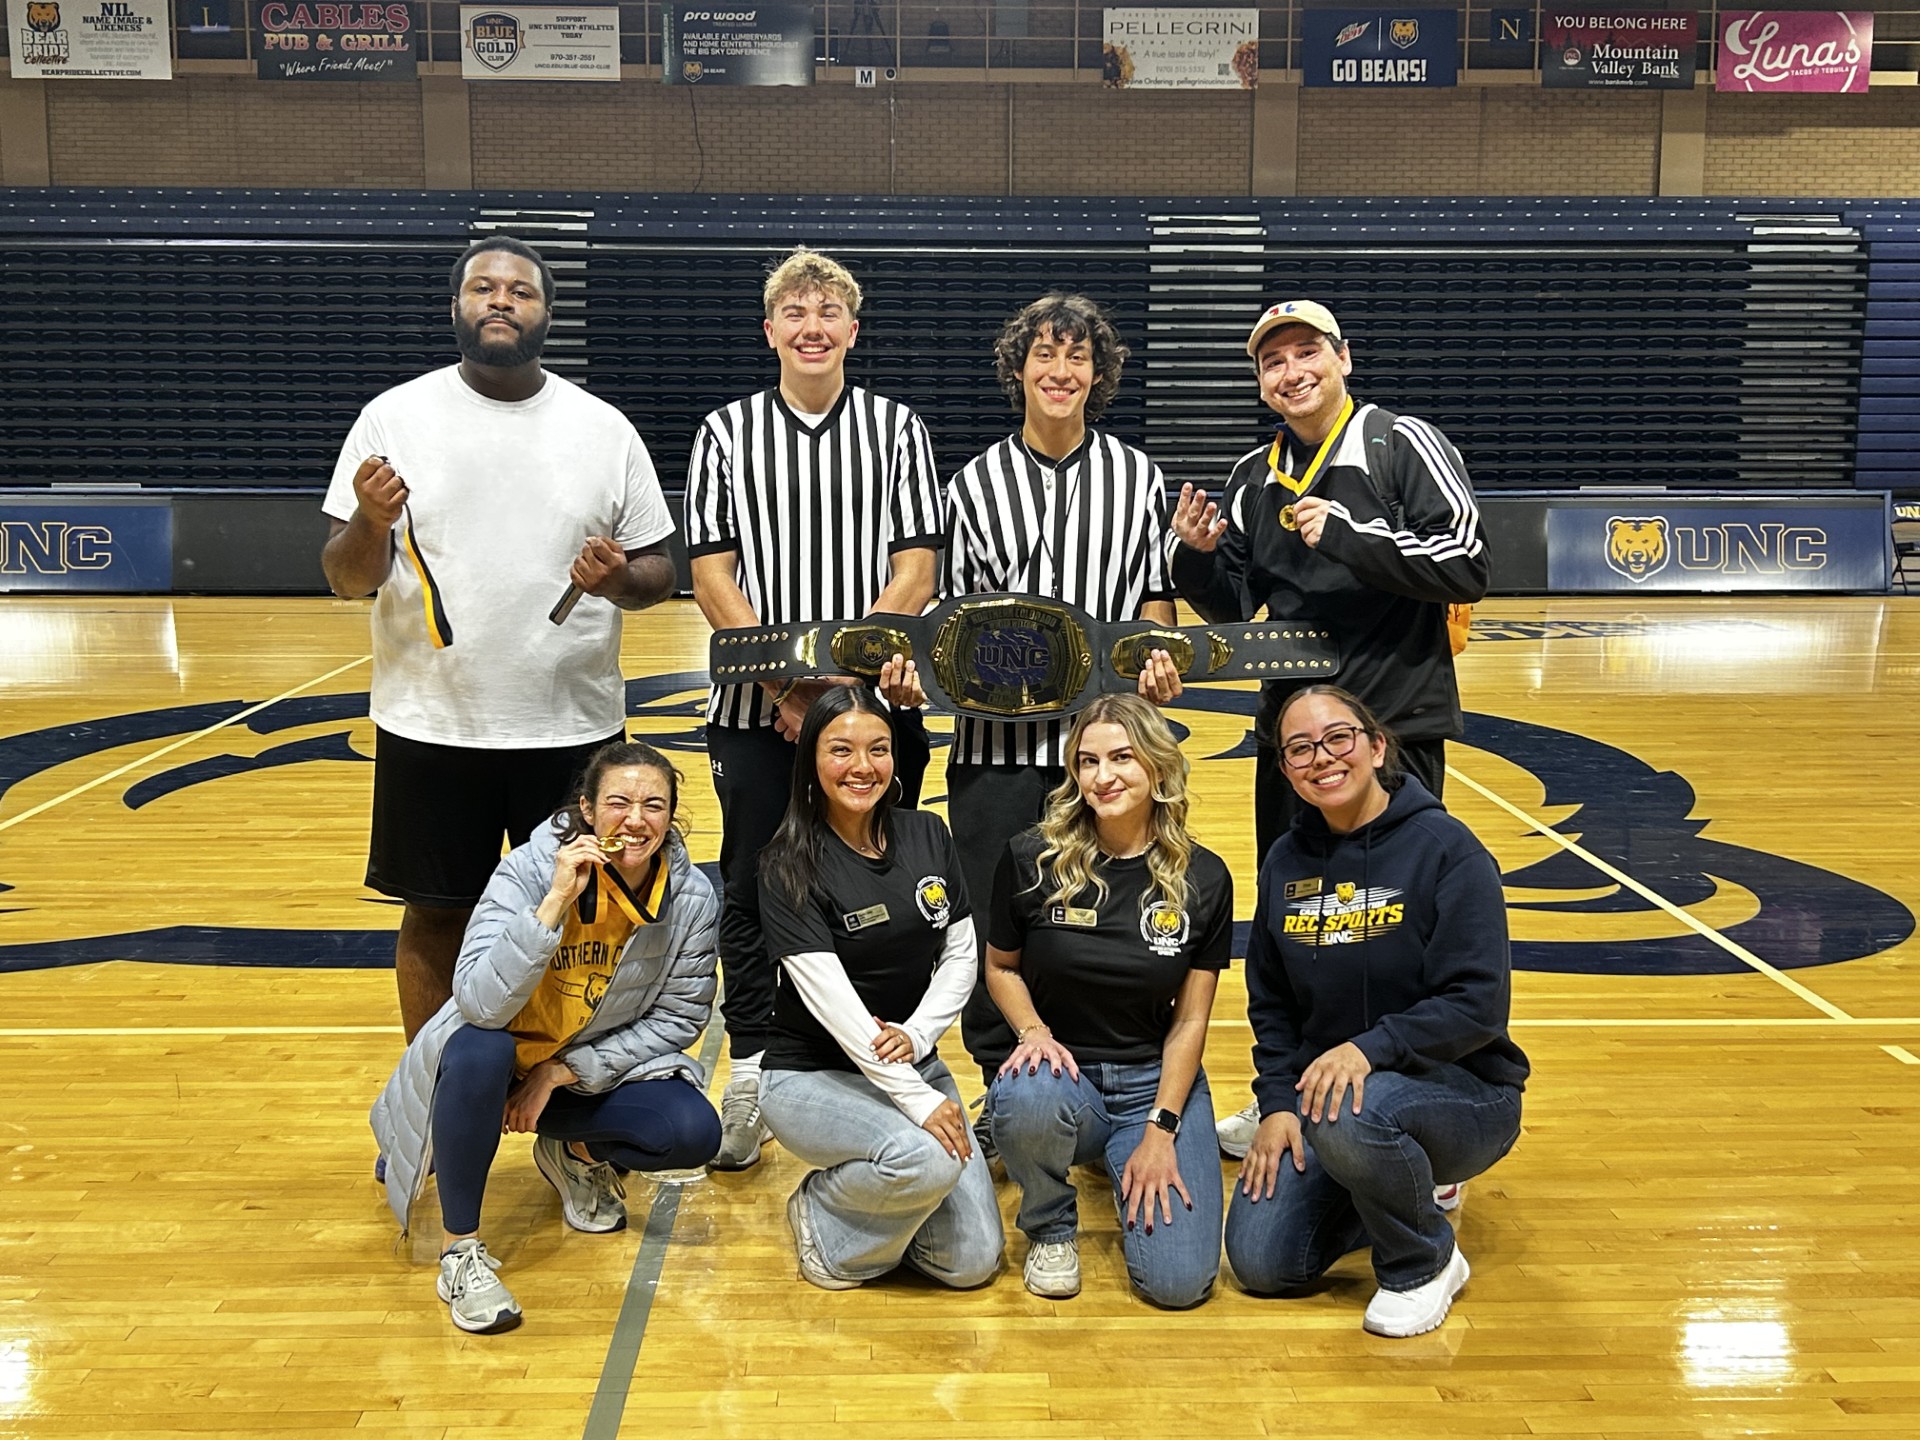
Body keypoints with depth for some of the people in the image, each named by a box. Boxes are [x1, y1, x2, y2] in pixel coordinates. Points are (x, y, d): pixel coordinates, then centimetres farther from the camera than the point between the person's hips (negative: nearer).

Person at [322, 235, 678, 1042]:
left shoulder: (604, 428, 2)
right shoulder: (394, 417, 0)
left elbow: (659, 572, 6)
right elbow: (345, 580, -1)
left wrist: (619, 580, -16)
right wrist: (371, 523, -22)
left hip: (573, 727, 1)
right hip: (431, 726, 0)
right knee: (435, 920, 11)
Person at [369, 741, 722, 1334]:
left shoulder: (693, 897, -16)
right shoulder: (528, 870, -24)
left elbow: (681, 1016, -10)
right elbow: (481, 1002, -35)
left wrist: (563, 1072, -16)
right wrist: (557, 900, -43)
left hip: (601, 1065, 3)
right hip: (505, 1051, -2)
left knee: (694, 1134, -23)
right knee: (478, 1048, -37)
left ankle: (575, 1151, 11)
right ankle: (460, 1250, -18)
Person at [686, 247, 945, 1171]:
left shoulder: (897, 428, 6)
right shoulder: (726, 433, 7)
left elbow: (914, 572, -2)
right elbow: (712, 577, 1)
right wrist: (783, 684, -12)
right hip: (756, 710, 1)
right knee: (753, 894, 6)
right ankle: (749, 1079, 20)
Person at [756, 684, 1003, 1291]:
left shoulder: (927, 837, 1)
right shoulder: (790, 867, -15)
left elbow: (961, 954, 4)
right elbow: (830, 998, -22)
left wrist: (917, 1035, -15)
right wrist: (915, 1098, -27)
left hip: (913, 1062, 5)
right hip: (813, 1076, -5)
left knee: (973, 1261, -5)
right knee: (929, 1161, -34)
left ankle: (876, 1204, 23)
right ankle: (824, 1218, -3)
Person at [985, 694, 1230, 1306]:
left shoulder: (1203, 879, -4)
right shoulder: (1032, 859, -7)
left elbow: (1190, 1020, -1)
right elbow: (1000, 966, 7)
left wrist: (1160, 1130, -9)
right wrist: (1034, 1032, -13)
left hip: (1157, 1078, 1)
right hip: (1064, 1070, -1)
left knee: (1178, 1281, -16)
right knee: (1027, 1100, -40)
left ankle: (1125, 1164, 19)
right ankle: (1051, 1228, -3)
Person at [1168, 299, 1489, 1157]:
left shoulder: (1404, 445, -4)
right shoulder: (1254, 479, 12)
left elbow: (1467, 563, -13)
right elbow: (1233, 604, 16)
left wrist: (1345, 540, -20)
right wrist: (1198, 557, -4)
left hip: (1395, 722, -6)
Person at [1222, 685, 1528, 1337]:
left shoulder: (1445, 847, -14)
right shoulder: (1286, 861, 3)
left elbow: (1477, 1005, -20)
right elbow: (1270, 1002, 9)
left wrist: (1370, 1048, -31)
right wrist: (1276, 1103, -4)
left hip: (1463, 1089, -5)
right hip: (1317, 1091, 6)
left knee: (1350, 1115, -38)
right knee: (1259, 1261, -8)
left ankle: (1426, 1262, -6)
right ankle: (1403, 1193, 20)